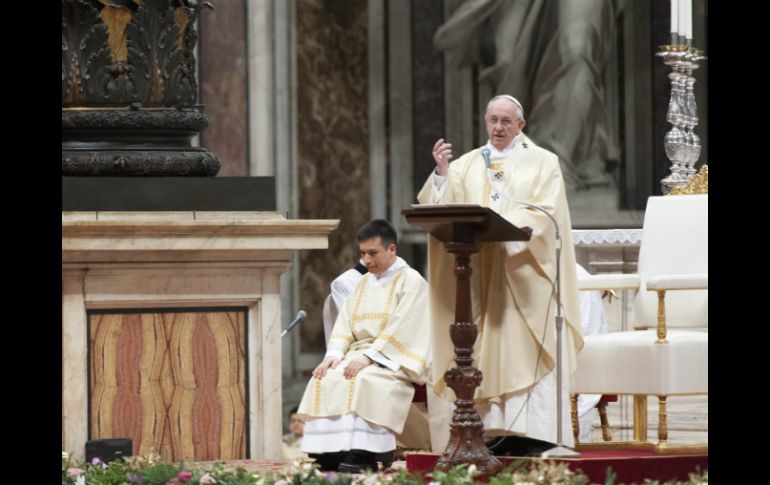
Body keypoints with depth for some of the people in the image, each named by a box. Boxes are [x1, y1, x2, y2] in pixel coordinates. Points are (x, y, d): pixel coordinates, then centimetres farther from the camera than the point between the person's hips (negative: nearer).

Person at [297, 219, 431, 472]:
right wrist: (335, 353, -8)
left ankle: (360, 456, -38)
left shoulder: (411, 281, -3)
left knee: (362, 382, -35)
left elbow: (401, 329, -15)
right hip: (361, 355, 7)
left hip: (394, 361, -7)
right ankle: (328, 455, -28)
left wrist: (369, 356, -24)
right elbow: (345, 323, 12)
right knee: (325, 381, -20)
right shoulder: (364, 283, 20)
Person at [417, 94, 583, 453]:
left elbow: (545, 214, -6)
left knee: (525, 354, -10)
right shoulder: (467, 165, 15)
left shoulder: (542, 164, 8)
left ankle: (531, 433, -13)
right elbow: (439, 207, 3)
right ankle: (491, 428, -7)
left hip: (524, 276, -3)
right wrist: (441, 172, -14)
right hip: (479, 273, 3)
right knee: (483, 354, -4)